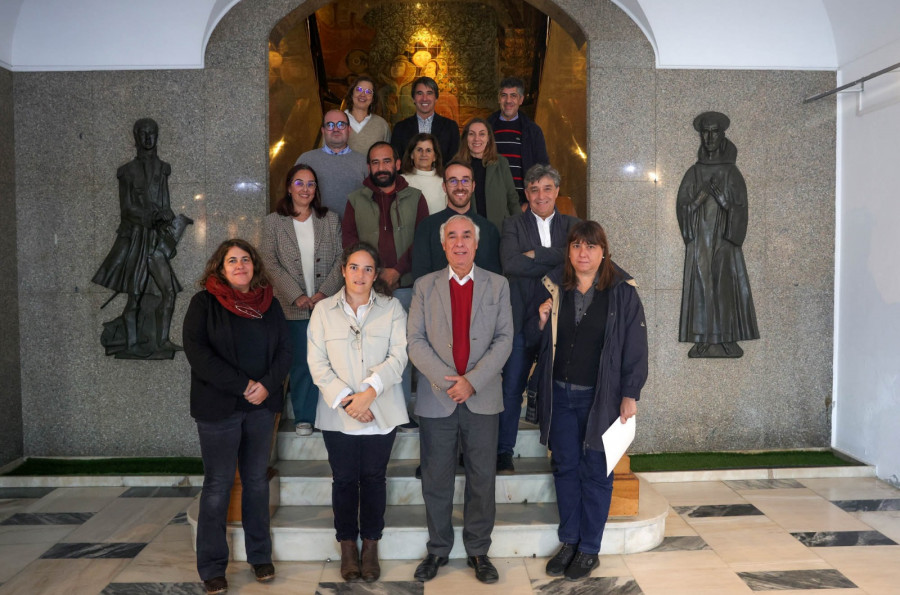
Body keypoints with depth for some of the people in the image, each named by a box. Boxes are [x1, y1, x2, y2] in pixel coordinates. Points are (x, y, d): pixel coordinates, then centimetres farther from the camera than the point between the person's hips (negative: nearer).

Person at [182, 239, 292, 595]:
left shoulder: (269, 303, 8)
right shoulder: (204, 302, -3)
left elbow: (285, 348, 5)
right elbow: (196, 351, -12)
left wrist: (268, 385, -12)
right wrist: (243, 386, -16)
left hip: (262, 406, 3)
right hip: (218, 406, -3)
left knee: (257, 480, 11)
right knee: (218, 485, 4)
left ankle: (260, 556, 24)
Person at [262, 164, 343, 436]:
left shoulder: (330, 219, 10)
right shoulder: (273, 222, 6)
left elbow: (340, 259, 5)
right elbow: (270, 263, -1)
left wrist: (324, 292, -8)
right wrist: (297, 296, -10)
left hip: (327, 302, 1)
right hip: (294, 307, -1)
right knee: (301, 362, 1)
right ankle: (303, 417, 15)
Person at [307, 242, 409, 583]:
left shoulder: (392, 308, 2)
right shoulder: (323, 311, 4)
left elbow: (398, 356, -7)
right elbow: (317, 364, -2)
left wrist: (370, 392, -20)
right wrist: (345, 400, -13)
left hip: (381, 413, 0)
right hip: (338, 415, 0)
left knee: (374, 478, 9)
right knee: (344, 479, 9)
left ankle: (370, 546, 24)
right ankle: (347, 546, 25)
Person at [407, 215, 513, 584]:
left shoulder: (498, 285, 5)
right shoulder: (425, 286, 6)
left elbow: (504, 339, -2)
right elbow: (415, 340, -2)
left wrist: (473, 381, -13)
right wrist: (446, 379, -14)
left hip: (482, 399, 0)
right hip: (436, 400, 0)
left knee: (482, 480, 7)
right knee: (436, 481, 9)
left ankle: (478, 551, 24)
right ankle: (438, 550, 25)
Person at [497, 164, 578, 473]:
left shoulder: (571, 225, 11)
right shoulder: (513, 225, 4)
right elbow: (510, 264, -14)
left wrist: (536, 255, -11)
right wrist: (555, 262, -10)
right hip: (522, 318, -1)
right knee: (512, 387, 3)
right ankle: (504, 451, 15)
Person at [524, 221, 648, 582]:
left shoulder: (622, 291, -6)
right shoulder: (552, 287, 3)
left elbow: (635, 346, -5)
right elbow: (533, 339, 9)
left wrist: (630, 395, -8)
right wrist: (541, 320, -12)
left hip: (600, 397, -3)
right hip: (559, 394, 3)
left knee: (595, 473, 7)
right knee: (565, 467, 12)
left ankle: (589, 550, 22)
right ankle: (569, 542, 28)